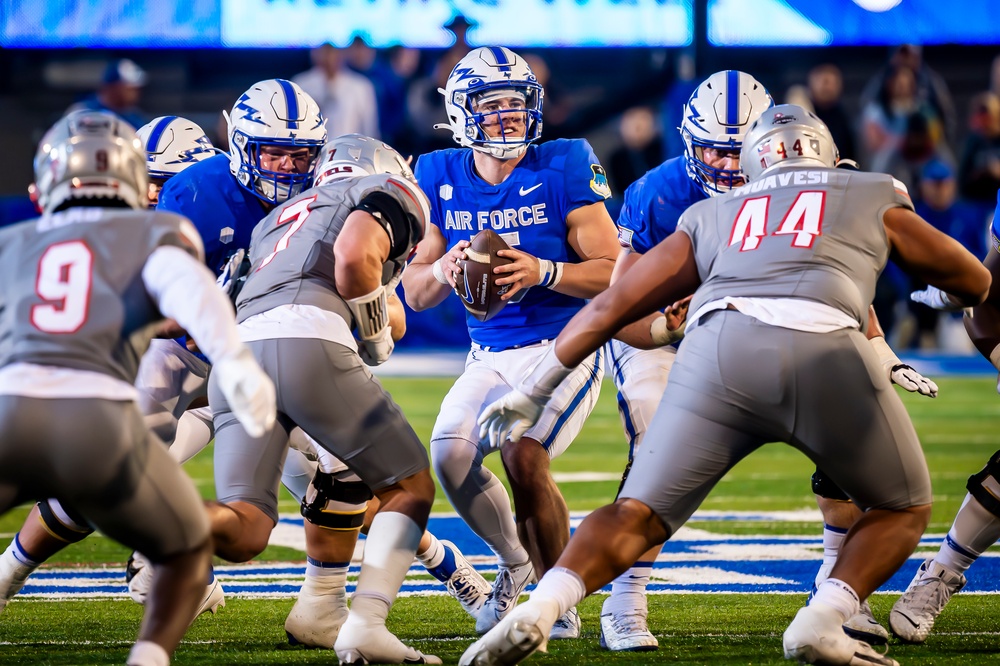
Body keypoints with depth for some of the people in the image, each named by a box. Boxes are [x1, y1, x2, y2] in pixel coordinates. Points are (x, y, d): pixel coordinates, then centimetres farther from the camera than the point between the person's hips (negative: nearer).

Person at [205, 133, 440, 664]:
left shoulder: (277, 219, 39)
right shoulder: (384, 194, 18)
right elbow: (354, 257, -2)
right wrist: (377, 332, 12)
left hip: (238, 349, 6)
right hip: (309, 340, -6)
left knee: (243, 533, -1)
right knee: (410, 489, 11)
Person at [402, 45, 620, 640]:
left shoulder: (564, 169, -10)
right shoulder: (442, 179, 2)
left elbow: (613, 274, -12)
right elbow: (415, 292, 6)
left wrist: (543, 272, -27)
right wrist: (443, 271, -17)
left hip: (564, 346, -5)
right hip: (490, 356, 5)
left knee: (524, 455, -25)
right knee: (451, 450, -18)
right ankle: (515, 560, 11)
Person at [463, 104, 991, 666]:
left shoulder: (710, 217, 32)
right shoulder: (875, 198, 30)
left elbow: (610, 308, 31)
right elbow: (975, 283, 42)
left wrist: (532, 392, 38)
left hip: (717, 350, 2)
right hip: (823, 353, -2)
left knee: (640, 514, 9)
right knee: (904, 510, 19)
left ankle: (539, 609, -15)